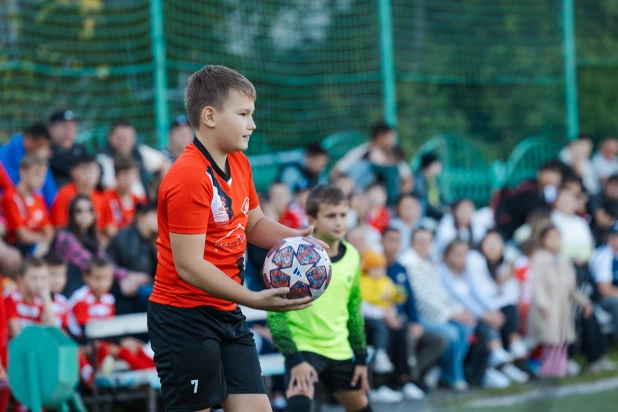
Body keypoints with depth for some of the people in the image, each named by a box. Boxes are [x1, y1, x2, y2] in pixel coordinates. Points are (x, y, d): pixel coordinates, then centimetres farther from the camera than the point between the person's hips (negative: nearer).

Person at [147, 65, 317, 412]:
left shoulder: (240, 164, 8)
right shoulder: (189, 178, -21)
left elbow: (254, 224, 23)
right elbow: (189, 266, -24)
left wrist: (294, 238, 1)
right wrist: (254, 300, -30)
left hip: (228, 316, 9)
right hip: (185, 318, -8)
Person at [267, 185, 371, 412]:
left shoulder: (352, 256, 3)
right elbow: (275, 312, -15)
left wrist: (361, 358, 14)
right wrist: (294, 359, -20)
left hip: (339, 350, 6)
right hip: (302, 346, -6)